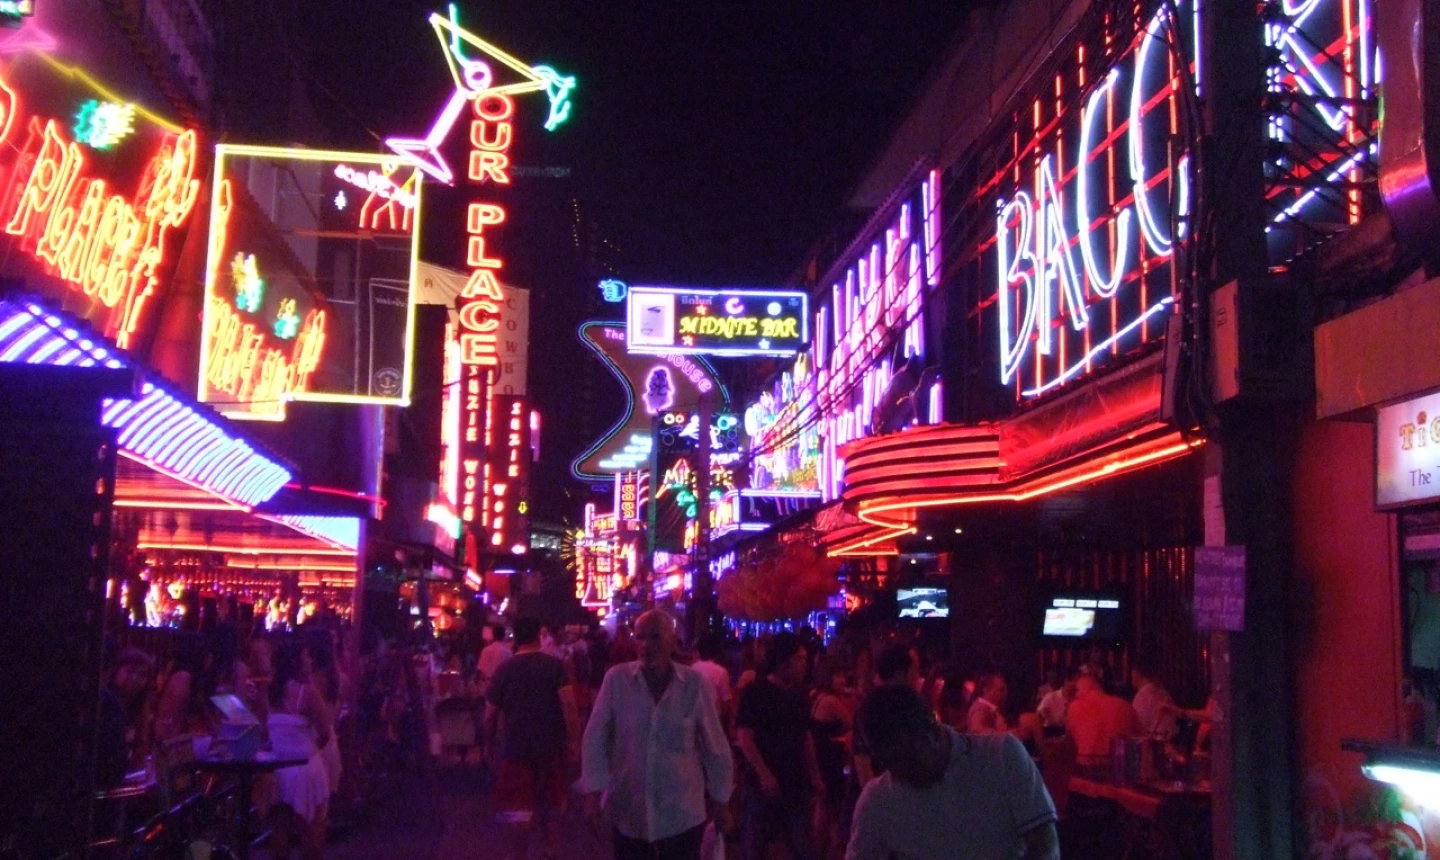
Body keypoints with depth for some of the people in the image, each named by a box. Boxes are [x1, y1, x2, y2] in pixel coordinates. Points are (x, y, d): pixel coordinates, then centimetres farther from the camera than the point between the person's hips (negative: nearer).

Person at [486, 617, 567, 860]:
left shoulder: (504, 669, -6)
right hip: (550, 743, 2)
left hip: (516, 745, -2)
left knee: (518, 806, 7)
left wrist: (490, 740, 10)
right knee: (550, 801, 20)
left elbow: (492, 713, -4)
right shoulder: (555, 666, -5)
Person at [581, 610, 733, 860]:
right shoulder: (616, 679, -6)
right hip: (628, 812, 1)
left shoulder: (694, 683, -7)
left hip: (682, 814, -1)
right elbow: (595, 737, -1)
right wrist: (593, 789, -7)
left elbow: (714, 744, 1)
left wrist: (719, 798, 5)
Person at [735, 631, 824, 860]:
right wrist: (764, 774, -20)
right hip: (765, 782, -6)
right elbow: (743, 737, -14)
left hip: (795, 783, 6)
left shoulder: (798, 695, 10)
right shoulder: (756, 692, -9)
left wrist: (814, 775, 10)